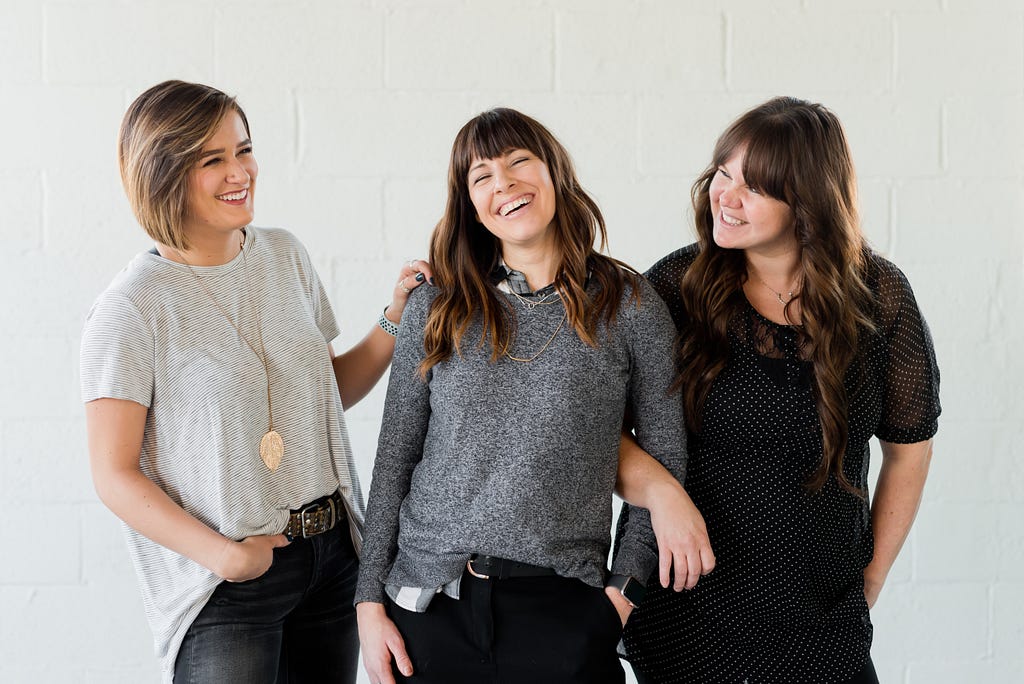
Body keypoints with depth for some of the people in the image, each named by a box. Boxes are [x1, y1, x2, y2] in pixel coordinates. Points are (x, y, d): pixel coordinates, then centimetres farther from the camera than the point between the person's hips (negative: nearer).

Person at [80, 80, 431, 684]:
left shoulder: (285, 256, 5)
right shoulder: (131, 309, -13)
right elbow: (115, 475, -11)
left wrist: (396, 321, 2)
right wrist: (224, 555, -18)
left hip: (333, 556, 6)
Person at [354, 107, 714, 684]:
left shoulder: (630, 307, -1)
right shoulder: (436, 311, 5)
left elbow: (669, 462, 2)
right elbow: (395, 459, 6)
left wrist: (623, 592, -5)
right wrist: (370, 601, 2)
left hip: (563, 614, -1)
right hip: (430, 607, 2)